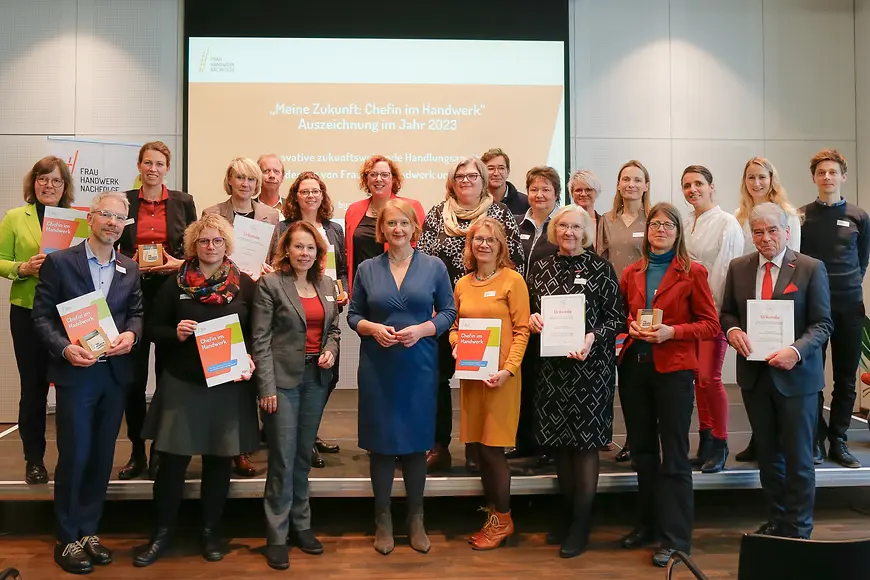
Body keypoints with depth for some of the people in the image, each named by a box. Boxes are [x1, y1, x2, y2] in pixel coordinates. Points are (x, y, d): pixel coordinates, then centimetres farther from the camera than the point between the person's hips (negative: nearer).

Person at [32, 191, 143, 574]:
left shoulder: (130, 269, 10)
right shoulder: (58, 262, -3)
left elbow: (136, 312, 11)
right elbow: (42, 315, -4)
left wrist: (131, 333, -11)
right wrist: (64, 348, -19)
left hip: (116, 373, 4)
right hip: (75, 373, -4)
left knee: (102, 457, 12)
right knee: (74, 457, 2)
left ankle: (88, 531, 27)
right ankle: (67, 539, 19)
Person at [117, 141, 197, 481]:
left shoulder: (183, 202, 6)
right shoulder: (124, 201, 7)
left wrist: (179, 263, -11)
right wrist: (128, 263, -8)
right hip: (133, 293, 0)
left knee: (168, 372, 5)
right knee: (133, 374, 1)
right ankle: (137, 452, 15)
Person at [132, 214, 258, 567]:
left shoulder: (244, 285, 2)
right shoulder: (176, 283, 2)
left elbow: (257, 332, 6)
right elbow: (153, 328, 5)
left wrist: (250, 359, -11)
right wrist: (175, 333, -15)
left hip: (229, 385, 1)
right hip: (182, 383, 0)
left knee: (219, 459, 9)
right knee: (173, 458, 2)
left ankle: (210, 531, 25)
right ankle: (163, 531, 21)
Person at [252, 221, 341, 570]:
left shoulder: (327, 285, 8)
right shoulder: (270, 284, -7)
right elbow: (261, 339, -10)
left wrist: (331, 351, -5)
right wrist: (267, 387, -15)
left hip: (317, 378, 5)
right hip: (283, 378, -5)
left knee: (303, 456, 15)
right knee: (283, 460, -1)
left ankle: (301, 525, 28)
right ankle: (277, 537, 12)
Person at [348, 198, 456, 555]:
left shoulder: (434, 267, 2)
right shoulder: (367, 269, 5)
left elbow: (448, 312, 3)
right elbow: (353, 314, 8)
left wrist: (421, 329, -14)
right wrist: (372, 328, -12)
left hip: (419, 366, 0)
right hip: (377, 367, 1)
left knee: (416, 441, 6)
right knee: (381, 442, 5)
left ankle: (416, 519, 22)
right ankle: (383, 519, 21)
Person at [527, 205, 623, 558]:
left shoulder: (601, 269, -3)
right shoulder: (541, 268, 7)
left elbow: (616, 317, -5)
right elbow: (530, 310, 14)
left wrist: (593, 337, -20)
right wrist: (532, 318, -8)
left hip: (590, 365, -4)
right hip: (552, 365, 4)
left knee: (585, 440, 2)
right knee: (559, 439, 12)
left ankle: (580, 523, 13)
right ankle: (566, 512, 29)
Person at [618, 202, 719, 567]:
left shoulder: (692, 273, -3)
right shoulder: (631, 273, 9)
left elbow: (710, 324, -4)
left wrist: (671, 332, -17)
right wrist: (631, 327, -5)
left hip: (674, 369, -4)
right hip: (633, 367, 5)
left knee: (673, 455, 2)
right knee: (643, 451, 15)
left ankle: (675, 537, 11)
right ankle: (648, 524, 29)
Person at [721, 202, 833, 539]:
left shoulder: (811, 269, -6)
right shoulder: (738, 268, 5)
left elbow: (822, 324, -7)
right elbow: (728, 311, 12)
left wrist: (796, 351, -23)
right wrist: (732, 329, -11)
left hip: (796, 375, -3)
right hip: (754, 373, 4)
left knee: (798, 457, 5)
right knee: (767, 454, 15)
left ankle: (798, 531, 19)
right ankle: (776, 520, 30)